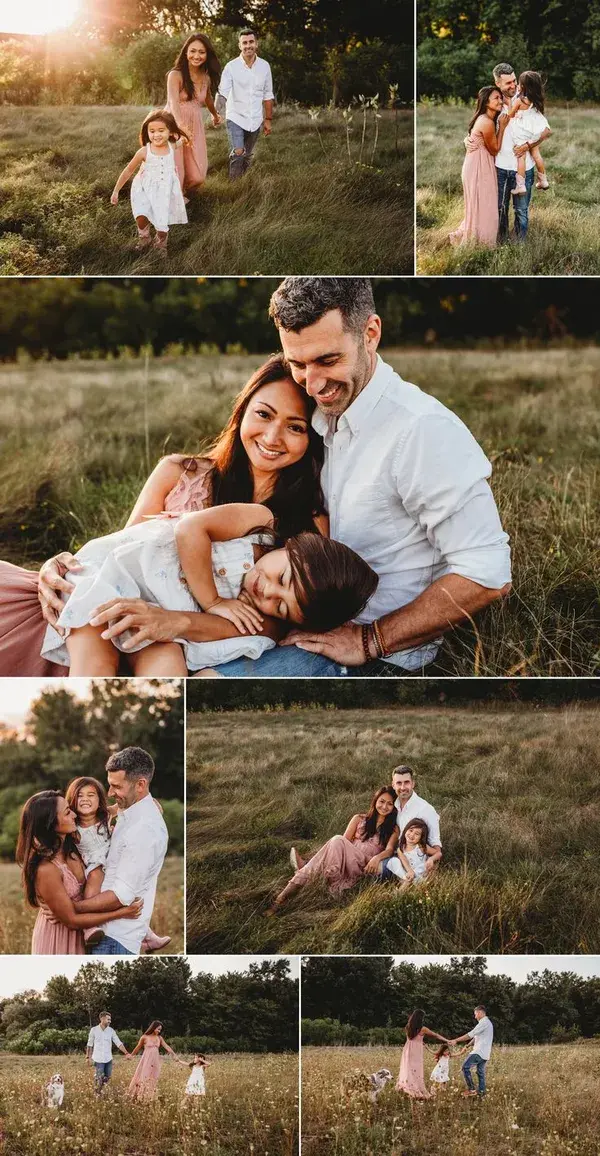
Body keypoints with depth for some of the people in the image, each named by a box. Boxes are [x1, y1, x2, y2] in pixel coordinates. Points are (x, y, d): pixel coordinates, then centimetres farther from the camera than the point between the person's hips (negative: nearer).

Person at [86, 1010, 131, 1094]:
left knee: (107, 1077, 8)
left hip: (108, 1059, 3)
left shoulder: (111, 1031, -1)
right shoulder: (94, 1030, -6)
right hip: (98, 1059, -3)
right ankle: (97, 1094, 18)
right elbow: (90, 1044, 3)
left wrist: (126, 1053, -13)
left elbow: (118, 1043, -3)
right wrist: (88, 1057, 5)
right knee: (98, 1078, -1)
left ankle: (100, 1090, 32)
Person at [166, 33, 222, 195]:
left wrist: (215, 115, 46)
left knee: (196, 175, 0)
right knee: (175, 171, -8)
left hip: (195, 127, 5)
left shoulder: (206, 78, 4)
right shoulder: (176, 75, -14)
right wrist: (182, 125, -48)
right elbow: (173, 102, -29)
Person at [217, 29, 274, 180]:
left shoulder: (264, 66, 2)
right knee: (238, 153, -18)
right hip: (236, 118, -4)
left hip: (255, 120, 4)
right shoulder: (231, 67, -9)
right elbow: (222, 92, -18)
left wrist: (268, 119, 11)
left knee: (247, 157, 11)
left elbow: (267, 95, 11)